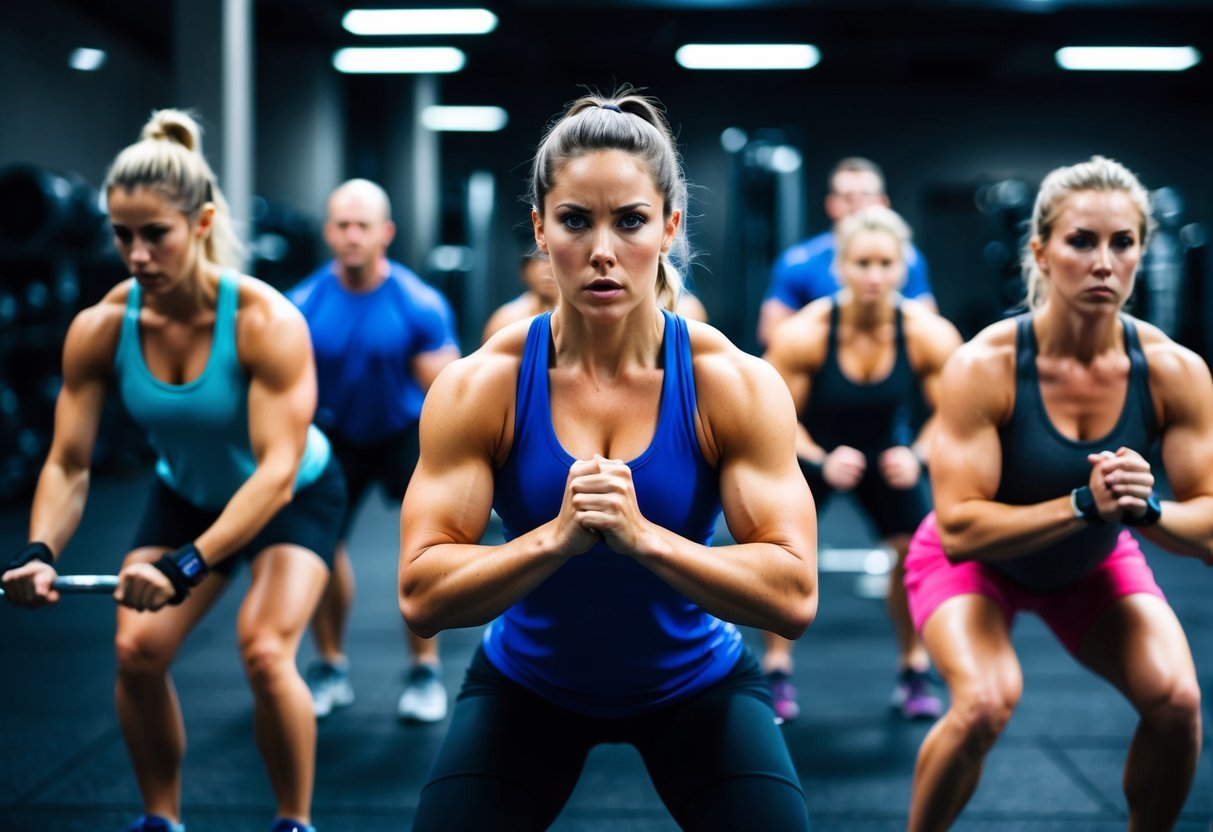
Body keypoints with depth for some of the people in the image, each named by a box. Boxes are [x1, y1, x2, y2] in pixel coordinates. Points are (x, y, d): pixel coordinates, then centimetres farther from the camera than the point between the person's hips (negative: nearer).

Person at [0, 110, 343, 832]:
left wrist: (187, 566, -50)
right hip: (187, 495, 4)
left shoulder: (266, 320, -34)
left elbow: (277, 471, -39)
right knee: (137, 649, -11)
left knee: (264, 650, -22)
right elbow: (68, 464, -18)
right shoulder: (101, 327, -22)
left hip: (295, 497, -4)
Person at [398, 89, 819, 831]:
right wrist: (554, 538, -38)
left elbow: (794, 597, -25)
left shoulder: (735, 383, -20)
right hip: (528, 685, 1)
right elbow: (421, 594, -22)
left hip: (697, 684, 0)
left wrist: (643, 536, -39)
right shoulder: (479, 387, -19)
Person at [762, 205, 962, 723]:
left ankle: (913, 670, 9)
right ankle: (777, 670, 1)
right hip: (812, 452, -1)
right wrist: (823, 462, -35)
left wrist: (917, 456, -30)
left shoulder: (930, 335, -25)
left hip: (889, 453, 2)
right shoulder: (802, 334, -30)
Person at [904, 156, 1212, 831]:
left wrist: (1147, 510, -39)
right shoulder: (985, 366, -30)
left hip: (1095, 562, 3)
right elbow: (959, 528, -32)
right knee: (986, 705, -28)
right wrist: (1083, 505, -42)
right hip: (973, 562, -3)